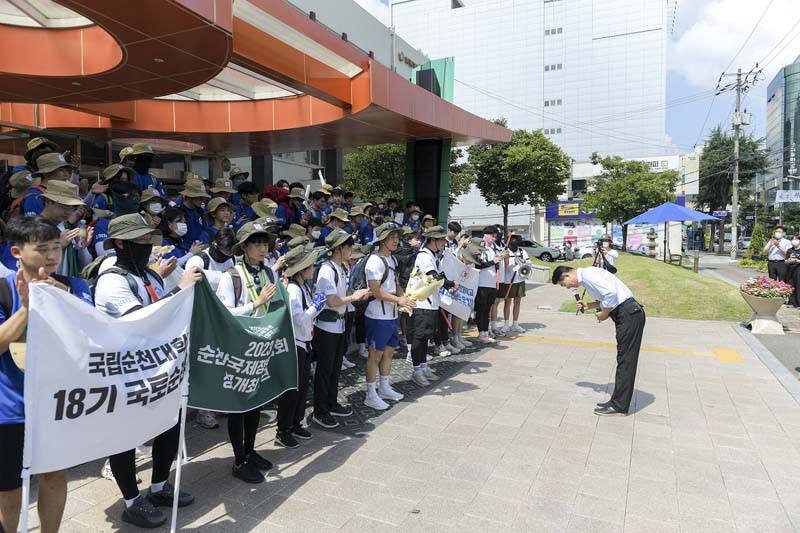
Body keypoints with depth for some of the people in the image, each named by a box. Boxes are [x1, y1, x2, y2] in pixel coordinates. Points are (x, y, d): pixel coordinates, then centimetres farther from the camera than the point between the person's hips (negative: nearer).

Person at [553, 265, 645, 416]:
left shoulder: (588, 274, -14)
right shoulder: (587, 276, 17)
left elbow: (611, 293, -25)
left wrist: (604, 314, -12)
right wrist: (588, 306, 11)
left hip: (629, 313, -10)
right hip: (628, 314, 10)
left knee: (625, 360, -4)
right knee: (624, 359, 13)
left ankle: (619, 406, 2)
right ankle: (618, 402, 20)